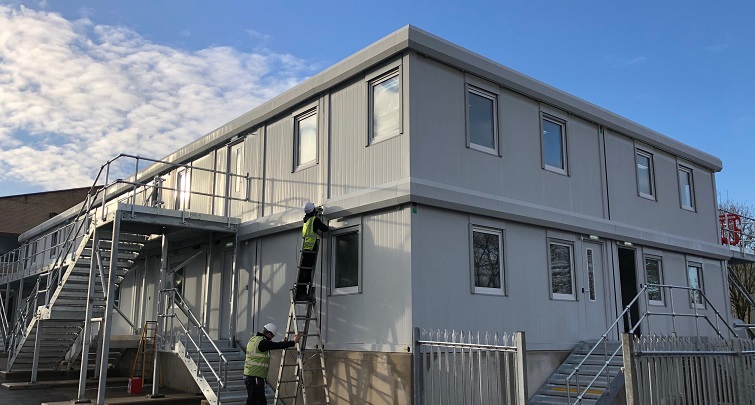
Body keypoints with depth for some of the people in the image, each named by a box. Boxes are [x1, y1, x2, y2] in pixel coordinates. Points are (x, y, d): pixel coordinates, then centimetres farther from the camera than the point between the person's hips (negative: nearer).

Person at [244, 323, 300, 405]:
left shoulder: (254, 339, 14)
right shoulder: (262, 342, -17)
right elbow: (276, 345, -18)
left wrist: (283, 343, 21)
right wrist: (294, 342, -10)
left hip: (249, 375, 10)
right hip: (255, 377, -10)